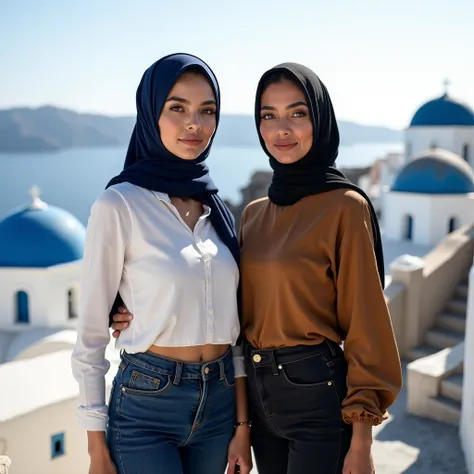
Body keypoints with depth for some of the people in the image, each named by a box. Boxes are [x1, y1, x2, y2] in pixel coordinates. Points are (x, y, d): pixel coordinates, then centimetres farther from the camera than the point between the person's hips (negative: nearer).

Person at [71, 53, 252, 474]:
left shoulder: (216, 206, 5)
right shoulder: (119, 205, -11)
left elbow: (233, 323, 7)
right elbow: (91, 333, -8)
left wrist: (243, 424, 6)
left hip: (219, 403, 5)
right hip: (145, 408, -5)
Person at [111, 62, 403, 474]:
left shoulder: (344, 207, -12)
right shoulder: (254, 214, 7)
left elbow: (364, 327, -12)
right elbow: (237, 309, 11)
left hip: (318, 396, -6)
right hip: (260, 394, 6)